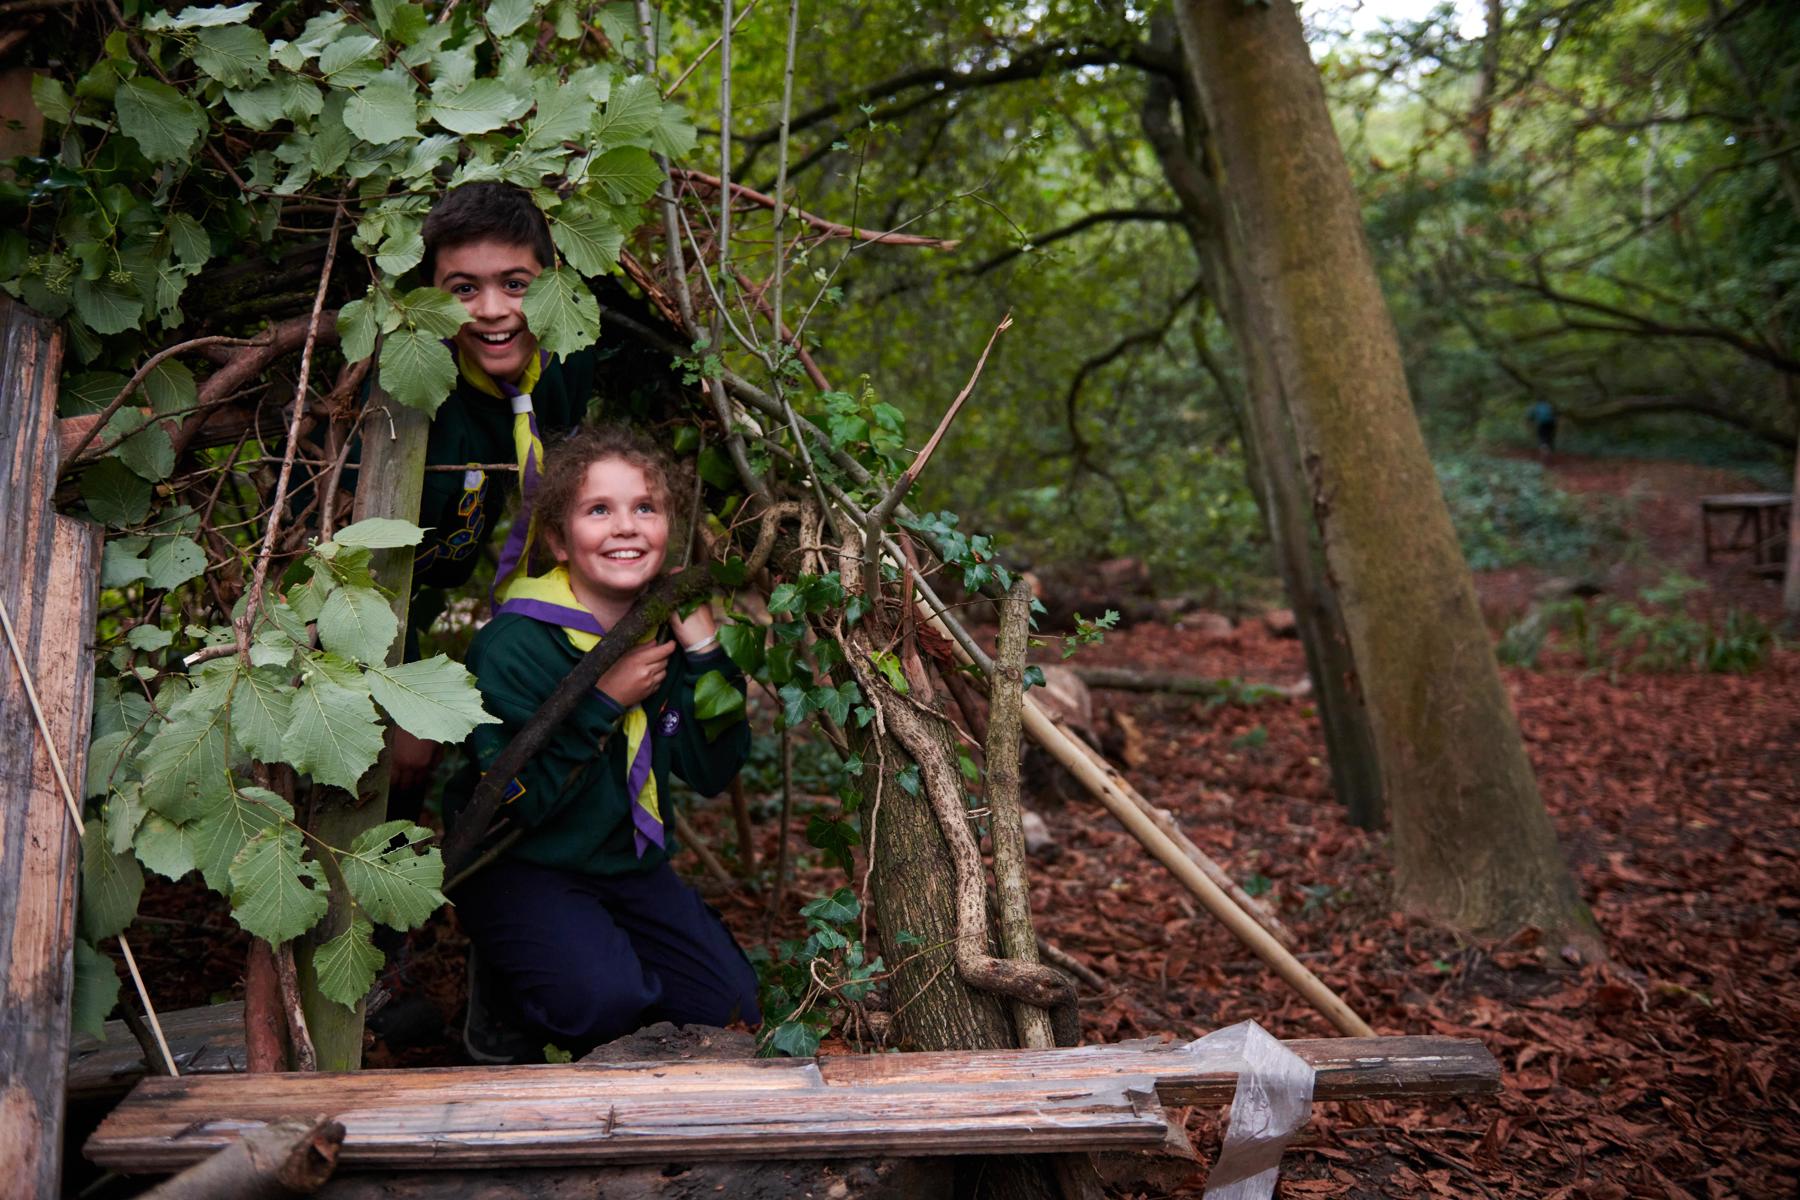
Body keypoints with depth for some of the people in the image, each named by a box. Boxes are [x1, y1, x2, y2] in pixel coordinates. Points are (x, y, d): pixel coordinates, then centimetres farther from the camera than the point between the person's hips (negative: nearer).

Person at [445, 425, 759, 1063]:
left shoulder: (667, 630, -2)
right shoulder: (515, 644, -21)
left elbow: (713, 770, -3)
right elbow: (513, 800, -25)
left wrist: (705, 653, -15)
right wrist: (604, 703, -26)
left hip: (630, 864, 6)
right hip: (520, 868, -6)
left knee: (731, 1004, -3)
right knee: (601, 1000, -30)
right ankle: (504, 991, 2)